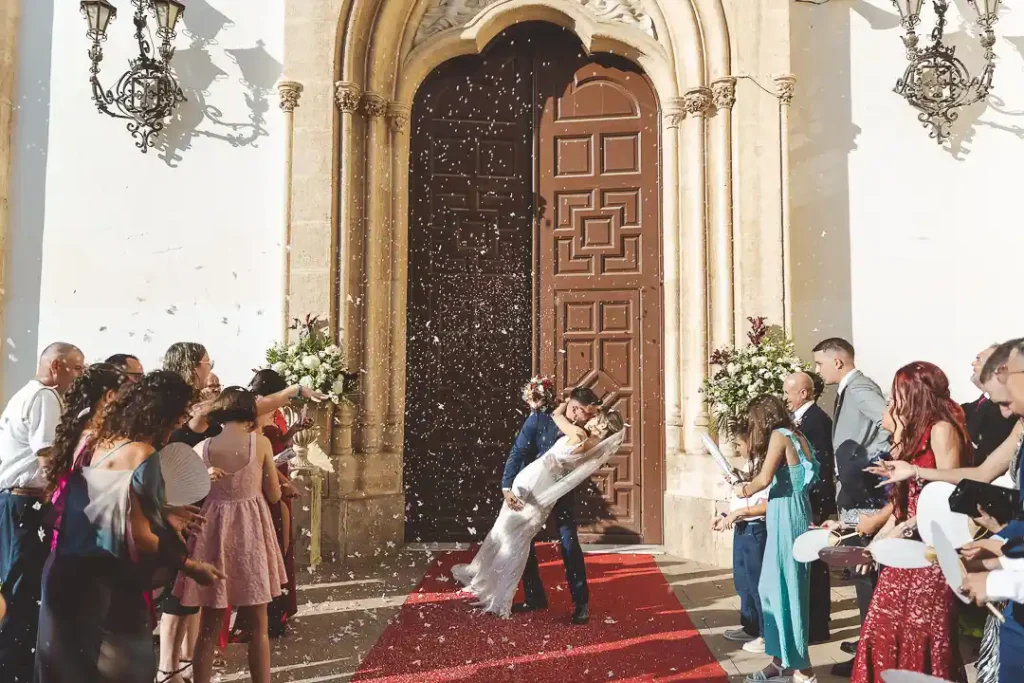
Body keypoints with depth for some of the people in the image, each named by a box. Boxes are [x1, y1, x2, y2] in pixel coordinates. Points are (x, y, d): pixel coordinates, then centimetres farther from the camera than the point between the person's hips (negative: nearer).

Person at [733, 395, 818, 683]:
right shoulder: (795, 436, 15)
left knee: (785, 588, -3)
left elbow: (765, 478, -18)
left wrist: (746, 490, 0)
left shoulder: (779, 435, -10)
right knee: (772, 588, 13)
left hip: (786, 518, -9)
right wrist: (750, 489, 20)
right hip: (786, 517, 9)